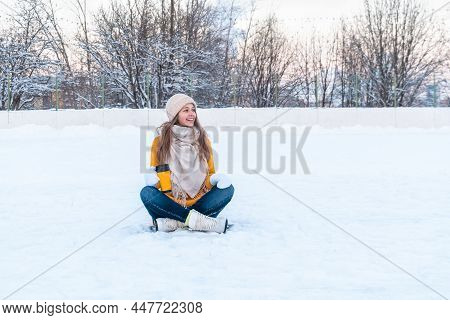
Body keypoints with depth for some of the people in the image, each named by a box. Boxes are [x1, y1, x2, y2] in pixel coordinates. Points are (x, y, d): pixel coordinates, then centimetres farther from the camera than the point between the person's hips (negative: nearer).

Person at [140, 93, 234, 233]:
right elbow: (154, 172, 4)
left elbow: (210, 172, 12)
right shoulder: (161, 139, 1)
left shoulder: (202, 138, 8)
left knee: (228, 189, -21)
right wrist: (154, 180, -21)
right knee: (146, 193, -30)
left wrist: (215, 180, -12)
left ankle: (175, 222, -32)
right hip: (171, 202, -2)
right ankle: (200, 221, -36)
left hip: (197, 201, 2)